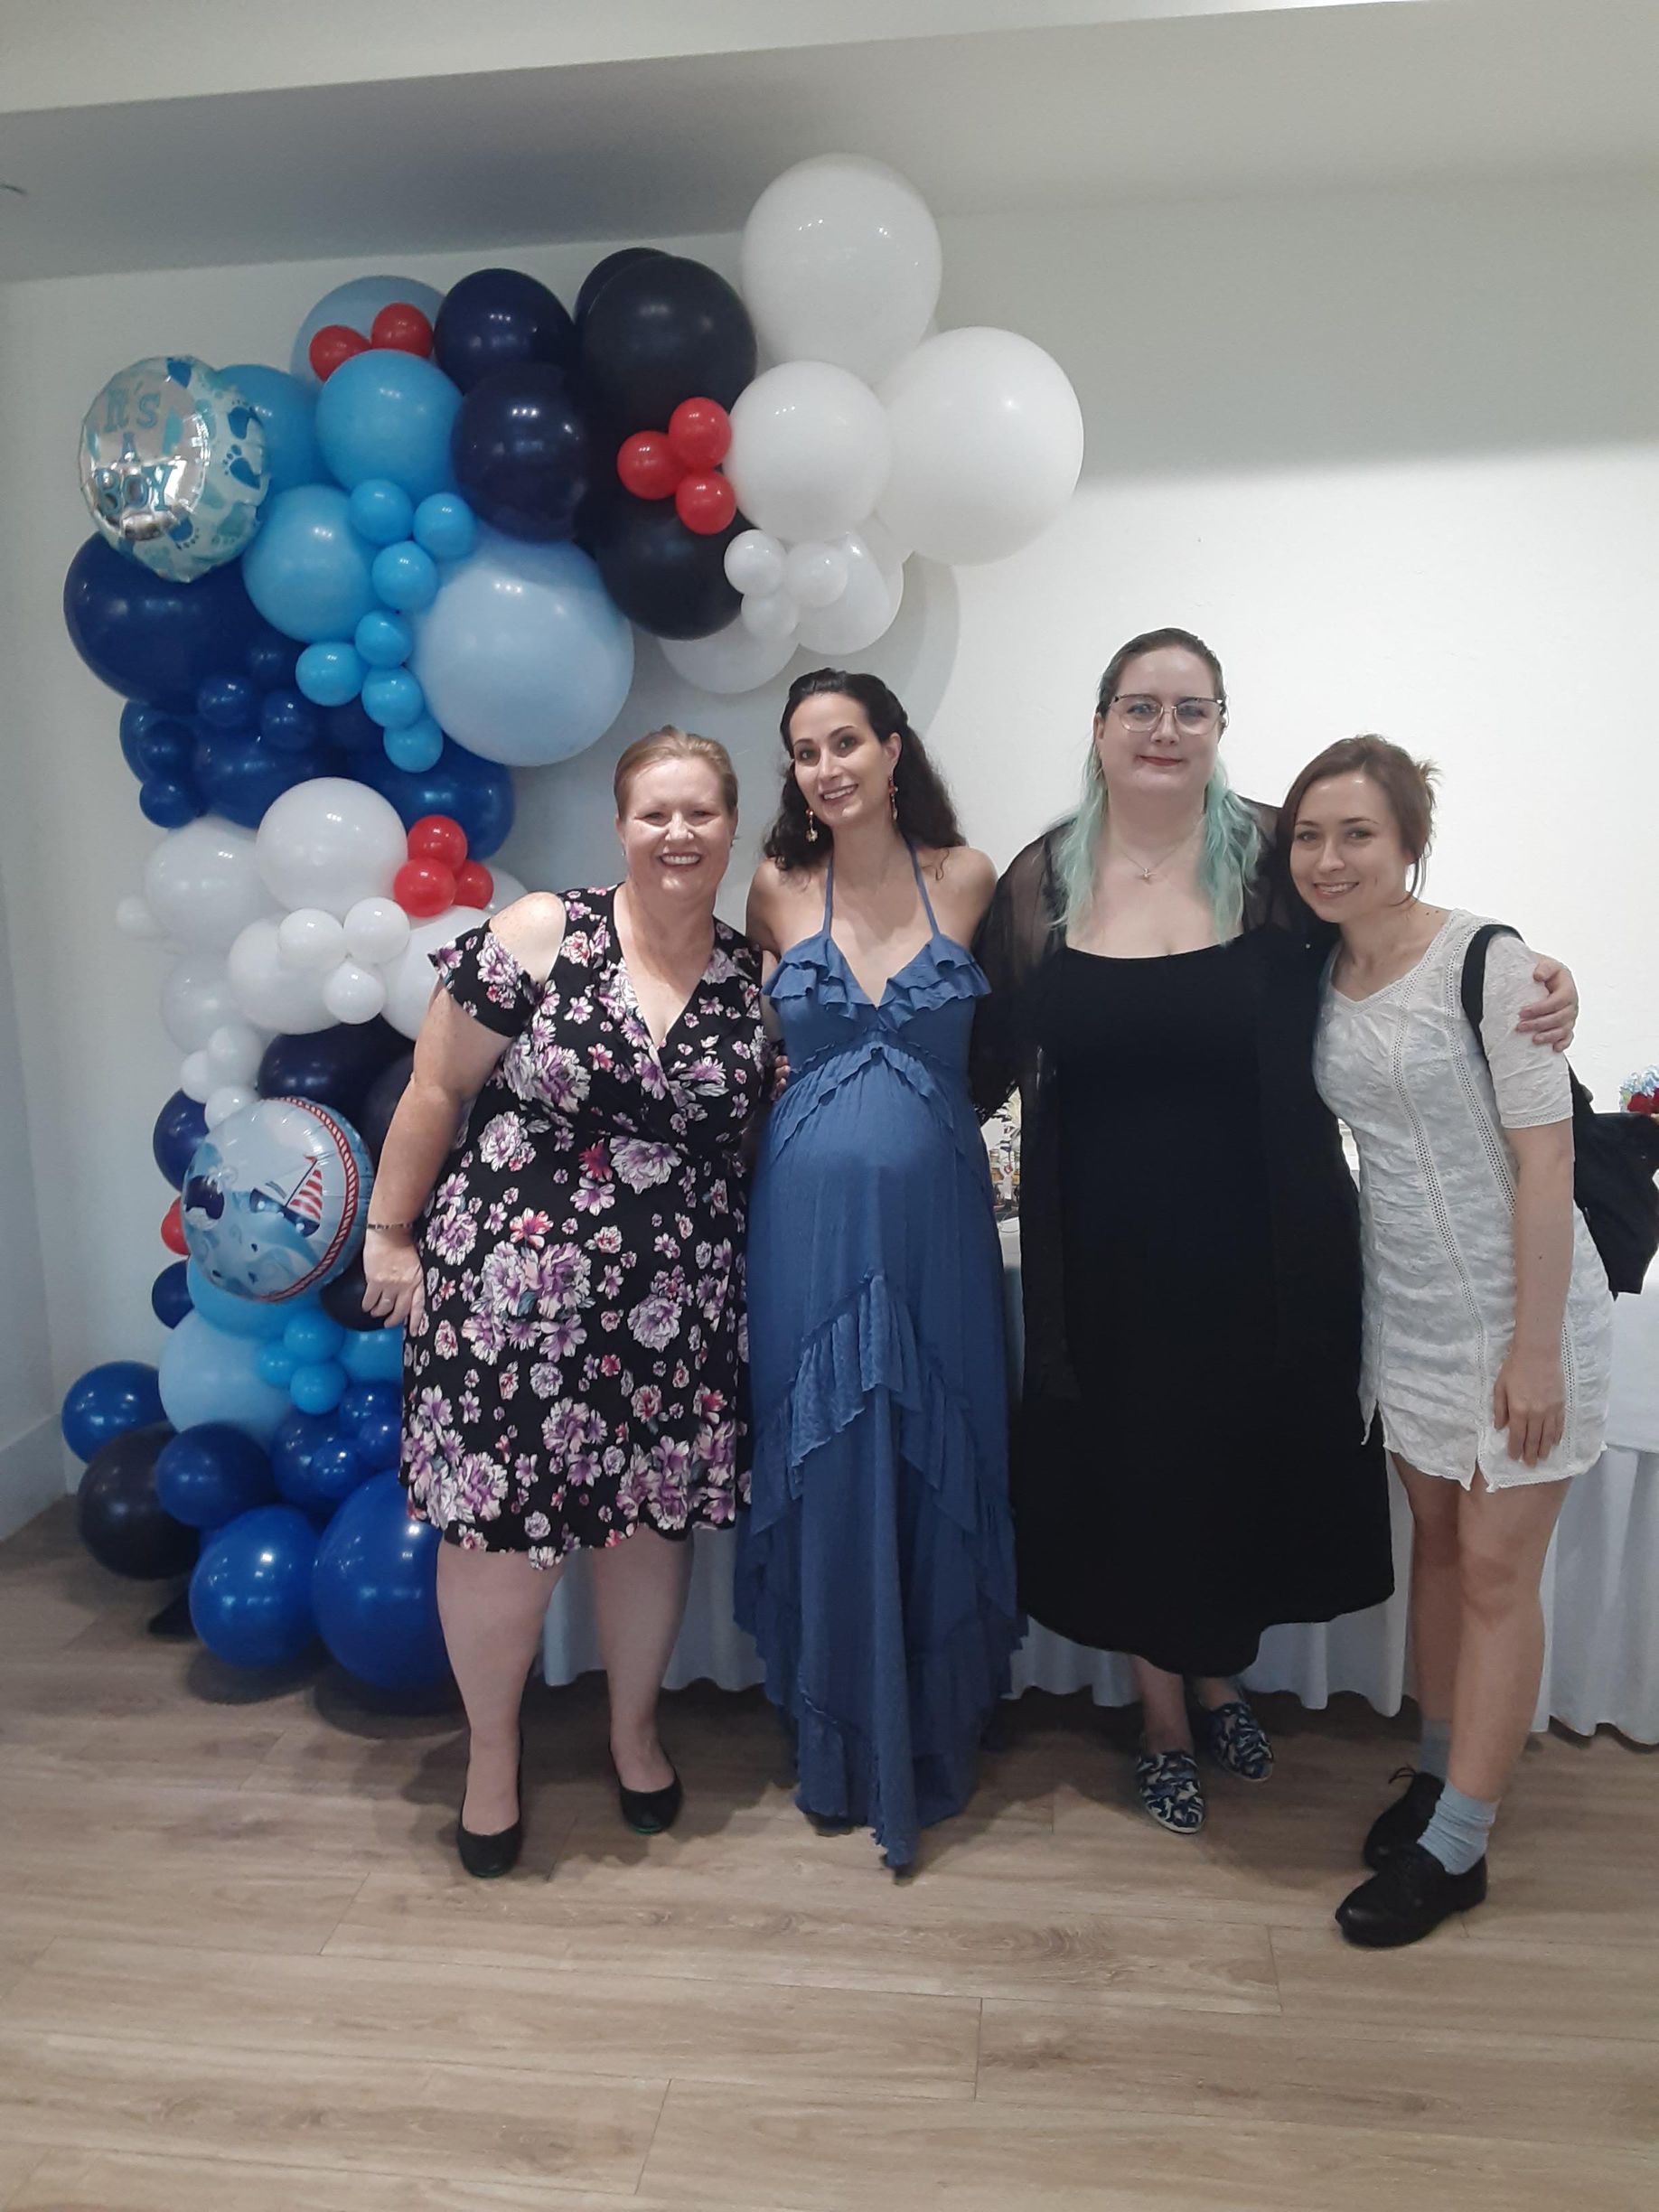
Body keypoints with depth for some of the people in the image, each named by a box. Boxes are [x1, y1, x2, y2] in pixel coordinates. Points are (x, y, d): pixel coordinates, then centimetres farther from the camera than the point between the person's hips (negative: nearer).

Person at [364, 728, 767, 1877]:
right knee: (501, 1525, 4)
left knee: (655, 1517, 13)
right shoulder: (539, 933, -9)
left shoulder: (754, 977, 3)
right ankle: (492, 1747, 32)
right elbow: (437, 1090, -4)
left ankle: (636, 1727, 40)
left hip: (676, 1304, 3)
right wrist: (392, 1231, -1)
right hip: (513, 1284, -3)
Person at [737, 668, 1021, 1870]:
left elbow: (1002, 1043, 10)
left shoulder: (967, 878, 2)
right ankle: (845, 1746, 29)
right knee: (825, 1472, 8)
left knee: (937, 1469, 9)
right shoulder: (776, 891, 3)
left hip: (934, 1217, 0)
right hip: (812, 1216, 0)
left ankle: (937, 1731, 31)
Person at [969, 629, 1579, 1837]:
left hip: (1261, 1253, 0)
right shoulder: (1037, 882, -2)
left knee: (1247, 1471, 16)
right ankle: (1165, 1718, 42)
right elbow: (987, 1062, 4)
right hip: (1109, 1262, 1)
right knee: (1132, 1477, 14)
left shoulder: (1275, 857, -7)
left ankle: (1219, 1680, 49)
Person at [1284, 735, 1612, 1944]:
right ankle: (1443, 1771, 34)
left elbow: (1545, 1160, -17)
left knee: (1497, 1569, 3)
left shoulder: (1486, 960, -17)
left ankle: (1454, 1847, 16)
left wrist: (1535, 1347, -17)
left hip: (1518, 1307, -6)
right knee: (1437, 1541, 17)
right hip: (1409, 1309, 6)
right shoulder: (1323, 974, 2)